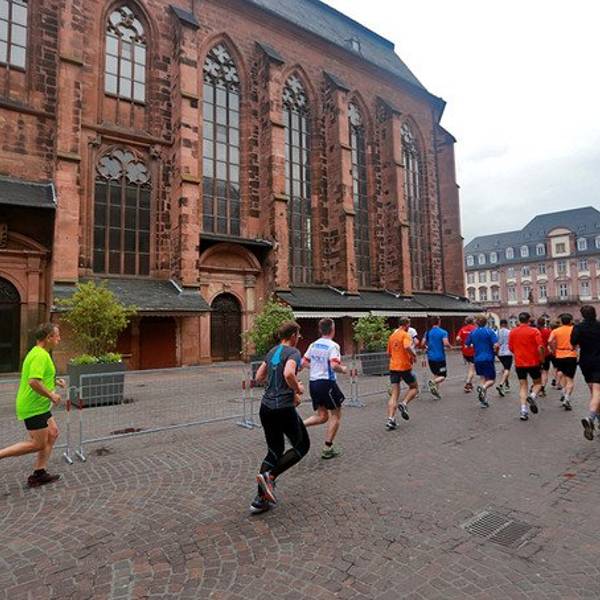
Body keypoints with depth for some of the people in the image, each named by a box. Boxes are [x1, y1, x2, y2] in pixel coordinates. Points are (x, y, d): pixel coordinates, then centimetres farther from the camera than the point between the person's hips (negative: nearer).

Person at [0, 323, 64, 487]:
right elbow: (33, 382, -32)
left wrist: (54, 382, 14)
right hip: (33, 407, -10)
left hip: (38, 406, 10)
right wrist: (52, 395, -21)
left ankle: (39, 474, 18)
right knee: (38, 444, 0)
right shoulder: (40, 355, -22)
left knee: (53, 433, 12)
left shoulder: (37, 352, 12)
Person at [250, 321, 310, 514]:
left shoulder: (272, 351, 12)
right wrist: (298, 389, -12)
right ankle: (269, 476, -1)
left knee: (274, 450, 19)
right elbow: (288, 373, -30)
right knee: (302, 446, 14)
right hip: (284, 409, -7)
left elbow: (259, 377, 18)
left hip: (266, 408, 8)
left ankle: (260, 499, 17)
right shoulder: (293, 352, -11)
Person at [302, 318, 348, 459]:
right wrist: (343, 369, -4)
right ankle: (328, 448, 14)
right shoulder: (333, 346, -13)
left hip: (313, 382, 7)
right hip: (327, 382, -7)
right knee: (336, 415, 11)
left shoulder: (313, 344, 7)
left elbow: (303, 363, 10)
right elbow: (334, 366, -24)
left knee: (322, 416, 17)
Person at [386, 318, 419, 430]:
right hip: (405, 366, -6)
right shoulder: (406, 334, -7)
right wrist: (414, 355, -9)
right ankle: (403, 404, -6)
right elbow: (407, 347, -26)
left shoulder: (392, 336, 14)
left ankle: (390, 419, -6)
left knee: (394, 394, 5)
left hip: (393, 367, 6)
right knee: (414, 387, 17)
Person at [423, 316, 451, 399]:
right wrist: (450, 346, 1)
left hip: (431, 357, 5)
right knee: (443, 376, 5)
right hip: (440, 357, -5)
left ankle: (436, 391, 12)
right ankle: (433, 382, -22)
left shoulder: (428, 332, 5)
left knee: (436, 375, 18)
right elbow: (446, 343, -20)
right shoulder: (443, 332, -8)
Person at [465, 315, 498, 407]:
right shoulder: (489, 331, -6)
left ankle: (484, 401, 8)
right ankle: (483, 388, -25)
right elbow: (496, 345, -16)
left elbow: (467, 346, 6)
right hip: (488, 359, -4)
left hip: (477, 359, 4)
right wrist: (494, 351, 5)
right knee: (491, 380, 6)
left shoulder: (472, 333, 4)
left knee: (483, 379, 14)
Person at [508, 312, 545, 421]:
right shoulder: (534, 331, -8)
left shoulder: (512, 332, 2)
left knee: (523, 386, 8)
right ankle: (532, 396, -13)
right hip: (533, 362, -2)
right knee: (538, 383, 17)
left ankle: (524, 410, -1)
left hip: (519, 363, 2)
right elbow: (540, 347, -14)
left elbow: (510, 348, 6)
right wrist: (541, 359, 1)